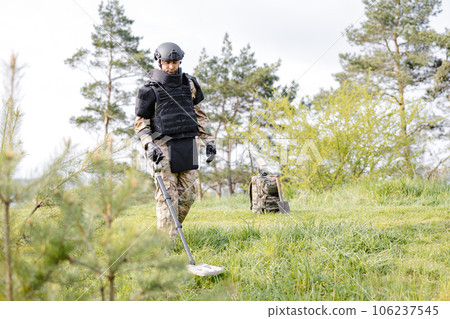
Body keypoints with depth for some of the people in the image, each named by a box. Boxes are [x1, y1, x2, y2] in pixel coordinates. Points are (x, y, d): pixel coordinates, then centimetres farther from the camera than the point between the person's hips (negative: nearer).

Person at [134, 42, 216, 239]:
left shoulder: (189, 84, 12)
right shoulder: (151, 90, -1)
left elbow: (199, 114, 19)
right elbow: (141, 122, 1)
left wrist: (209, 141, 13)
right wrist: (149, 146, -14)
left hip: (187, 147, 5)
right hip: (164, 148, -5)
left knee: (188, 194, 6)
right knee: (167, 197, -8)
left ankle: (173, 228, 26)